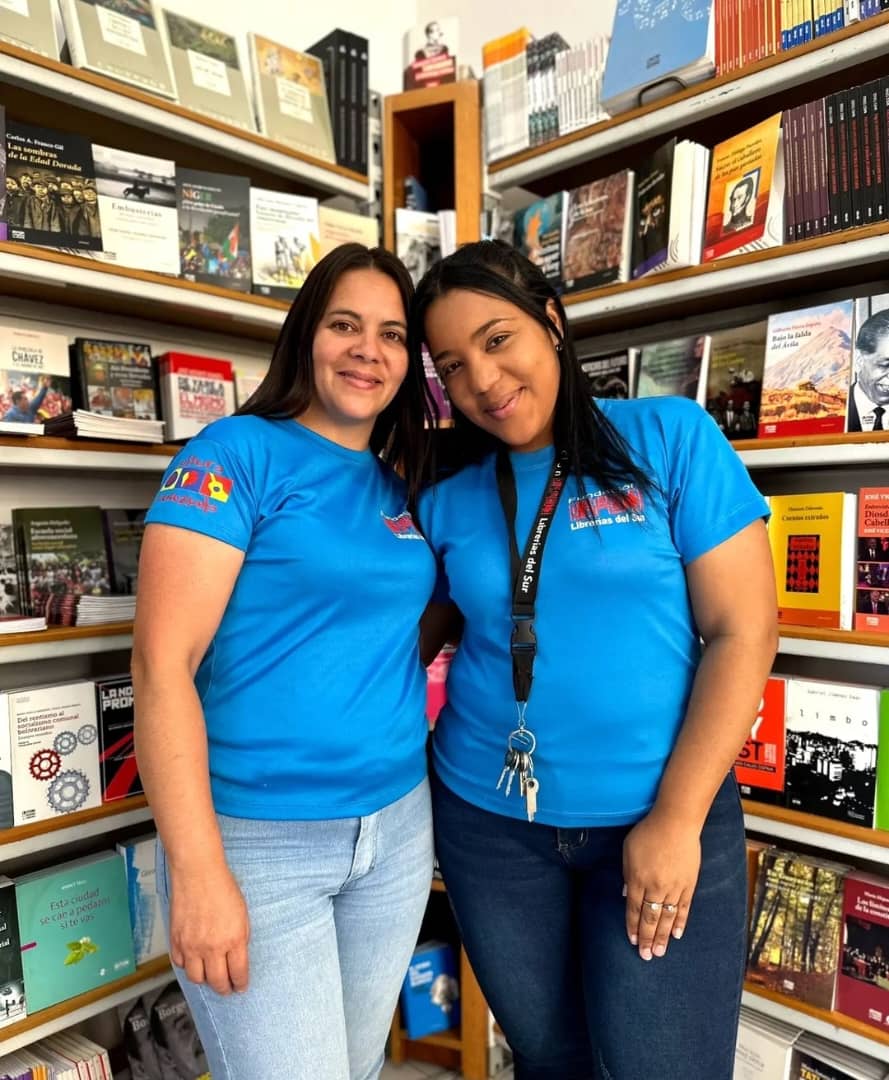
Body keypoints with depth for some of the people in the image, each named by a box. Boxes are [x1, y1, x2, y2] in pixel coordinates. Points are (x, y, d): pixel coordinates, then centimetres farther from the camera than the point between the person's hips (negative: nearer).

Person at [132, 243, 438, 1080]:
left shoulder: (394, 489, 7)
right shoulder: (237, 452, -12)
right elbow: (161, 664, -17)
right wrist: (198, 869, -19)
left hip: (398, 826, 7)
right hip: (257, 838, -6)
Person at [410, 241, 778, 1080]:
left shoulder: (672, 438, -8)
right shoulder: (447, 499, 0)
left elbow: (743, 630, -10)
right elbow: (416, 636, 9)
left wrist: (677, 819, -13)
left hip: (662, 815, -2)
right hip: (488, 821, 3)